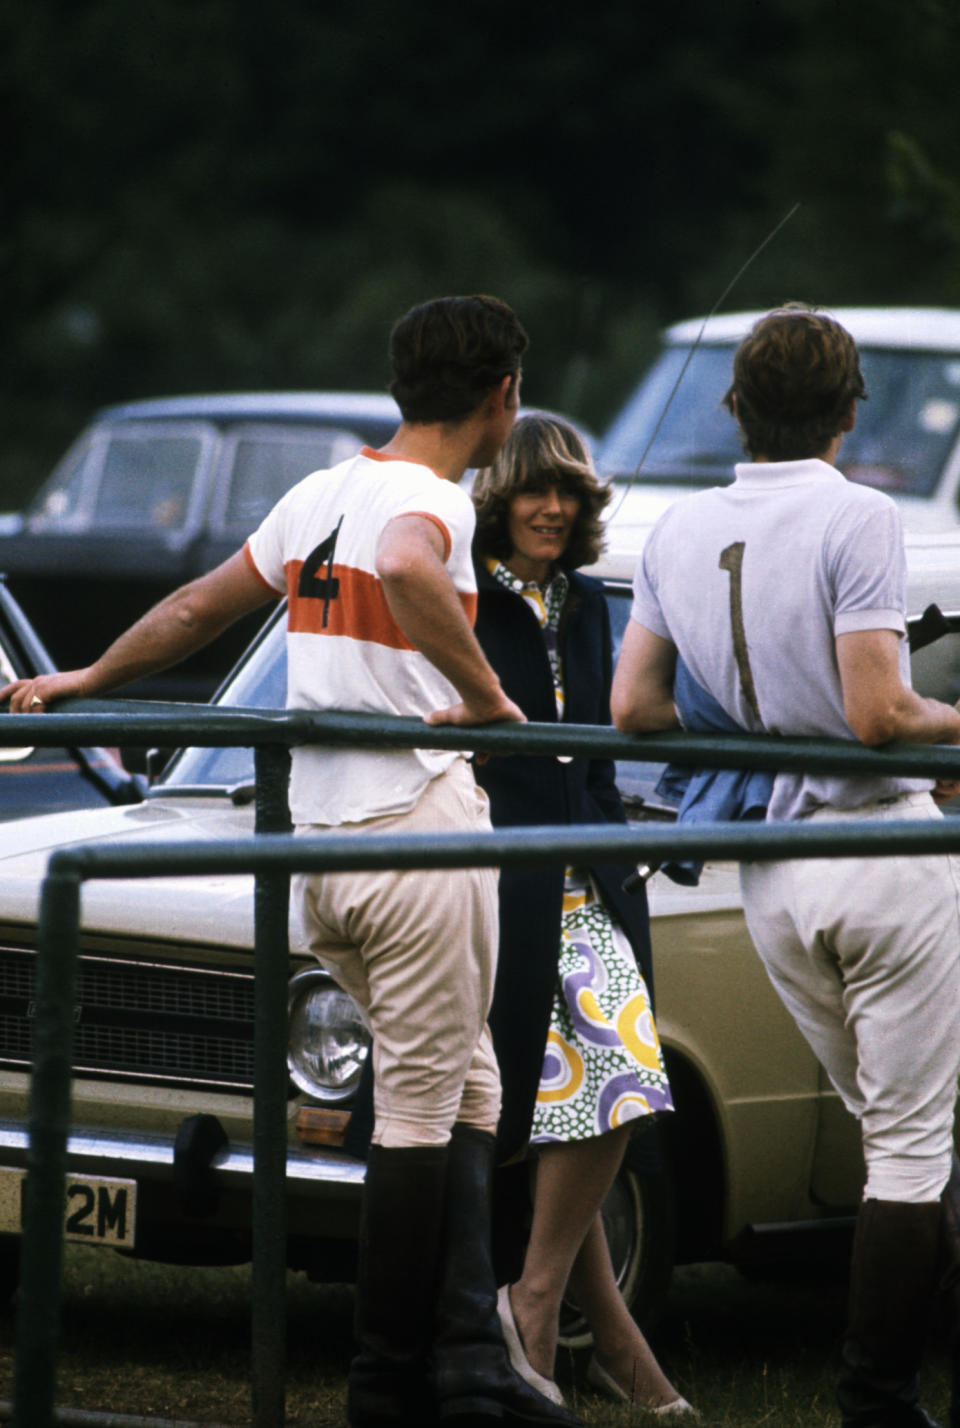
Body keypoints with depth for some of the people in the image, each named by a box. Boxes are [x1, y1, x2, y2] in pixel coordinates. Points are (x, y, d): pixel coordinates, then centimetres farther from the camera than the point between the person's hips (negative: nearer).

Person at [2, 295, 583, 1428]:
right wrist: (484, 695, -26)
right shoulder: (431, 500, -11)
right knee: (419, 1112, -1)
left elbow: (193, 611, 24)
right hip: (415, 830, -8)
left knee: (466, 1093, 14)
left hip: (317, 846, 8)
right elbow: (407, 569, -36)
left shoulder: (318, 495, 14)